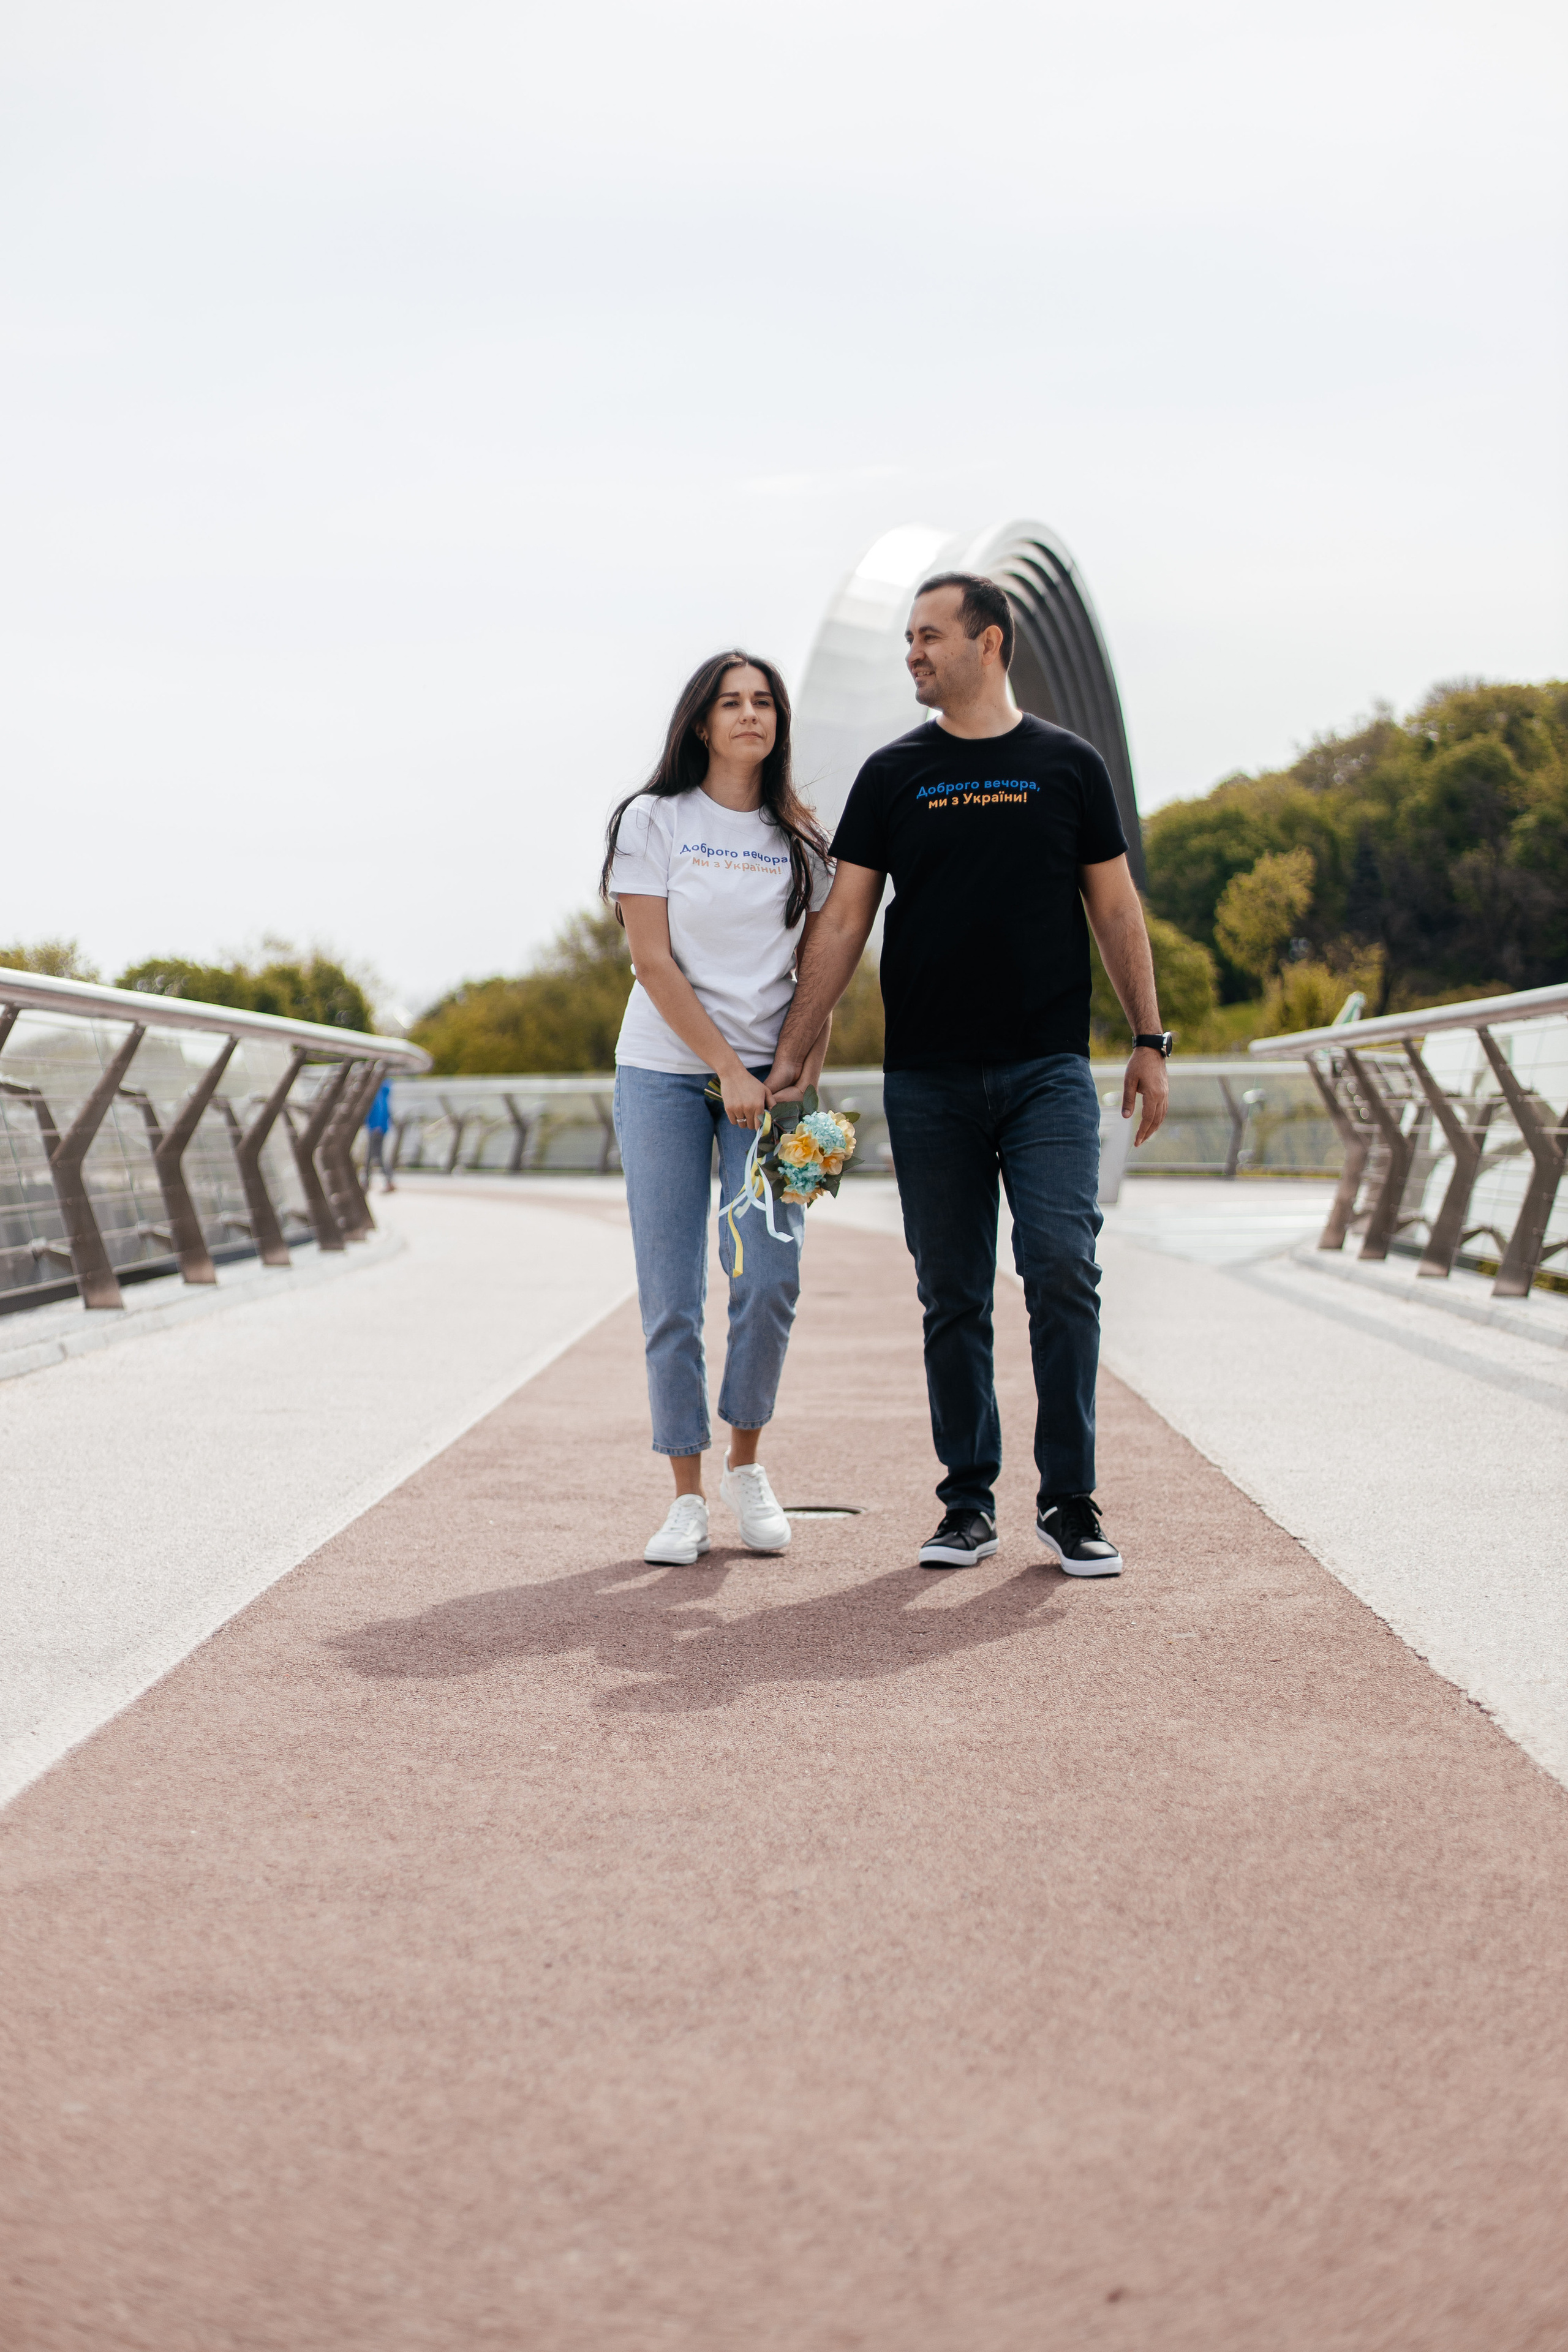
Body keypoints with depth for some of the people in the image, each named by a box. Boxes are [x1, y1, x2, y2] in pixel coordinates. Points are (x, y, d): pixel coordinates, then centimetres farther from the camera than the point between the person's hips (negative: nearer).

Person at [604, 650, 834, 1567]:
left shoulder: (803, 837, 9)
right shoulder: (654, 821, 0)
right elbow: (654, 961, -6)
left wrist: (805, 1079, -5)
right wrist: (729, 1071, -11)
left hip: (768, 1080, 2)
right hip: (665, 1072, -2)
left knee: (769, 1279, -10)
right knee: (672, 1294, -3)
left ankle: (747, 1464, 12)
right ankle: (688, 1496, 6)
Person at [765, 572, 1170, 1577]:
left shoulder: (1068, 766, 6)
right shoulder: (893, 775, 7)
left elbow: (1115, 908, 9)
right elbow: (846, 919, 5)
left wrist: (1151, 1041, 5)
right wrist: (794, 1051, -1)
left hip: (1048, 1071, -1)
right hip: (928, 1080, 2)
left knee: (1062, 1269, -12)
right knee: (953, 1296, 5)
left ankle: (1070, 1503, -3)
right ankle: (971, 1503, 14)